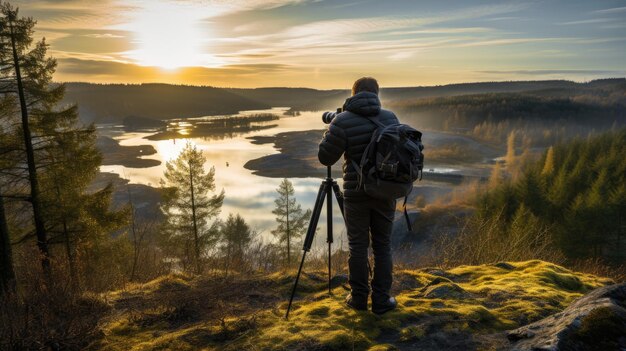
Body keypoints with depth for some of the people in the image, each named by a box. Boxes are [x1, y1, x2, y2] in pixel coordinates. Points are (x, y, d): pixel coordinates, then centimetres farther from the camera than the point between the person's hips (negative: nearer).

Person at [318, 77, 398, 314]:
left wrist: (329, 132, 8)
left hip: (356, 192, -2)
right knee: (382, 246, 11)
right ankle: (381, 300, 18)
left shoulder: (342, 121, -12)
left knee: (358, 246, 10)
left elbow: (325, 158, -6)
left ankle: (359, 298, 21)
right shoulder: (390, 117, 0)